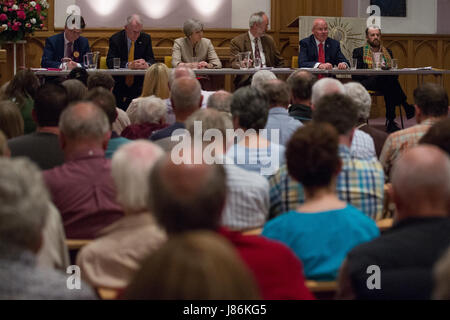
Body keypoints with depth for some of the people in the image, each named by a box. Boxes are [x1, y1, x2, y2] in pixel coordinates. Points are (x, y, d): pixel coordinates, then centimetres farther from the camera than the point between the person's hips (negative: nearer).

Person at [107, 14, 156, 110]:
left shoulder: (146, 38, 5)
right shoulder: (115, 39, -3)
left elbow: (151, 59, 1)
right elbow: (110, 62, -13)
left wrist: (147, 64, -25)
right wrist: (128, 65, -31)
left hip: (138, 84, 1)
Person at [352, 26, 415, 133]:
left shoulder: (387, 52, 24)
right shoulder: (359, 52, 12)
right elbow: (355, 75, -1)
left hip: (387, 80, 3)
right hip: (367, 83, -3)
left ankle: (390, 121, -37)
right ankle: (406, 106, -34)